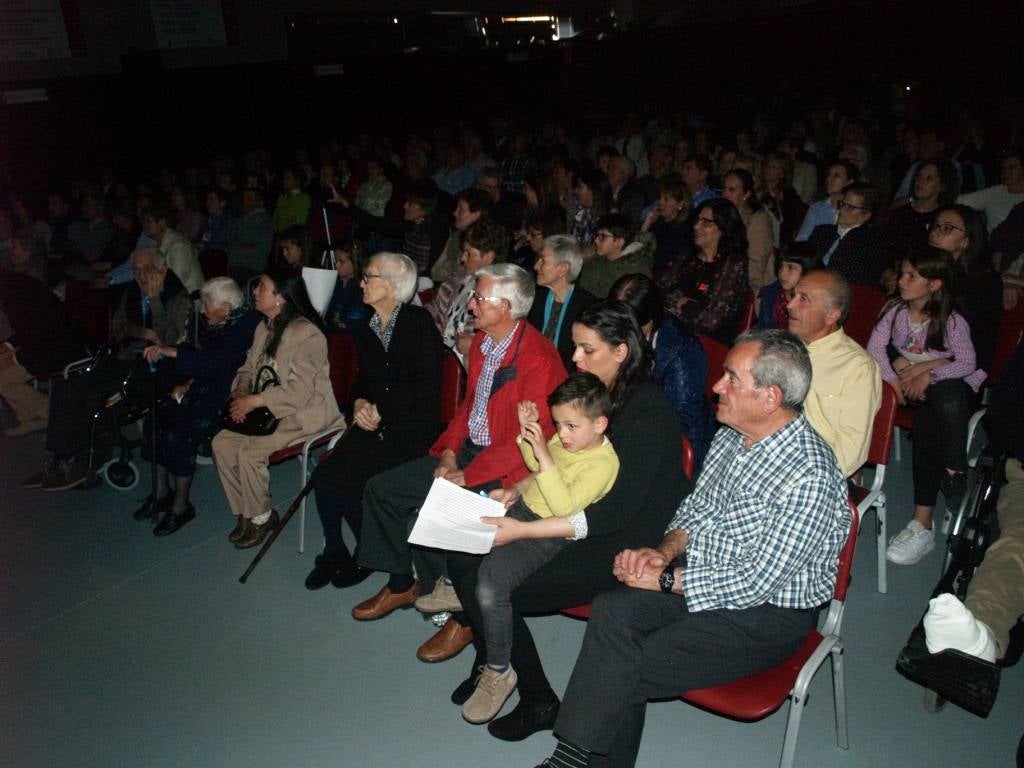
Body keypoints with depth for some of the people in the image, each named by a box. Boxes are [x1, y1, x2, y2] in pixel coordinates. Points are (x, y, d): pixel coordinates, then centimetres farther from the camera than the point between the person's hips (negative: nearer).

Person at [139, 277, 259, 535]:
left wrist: (171, 351, -26)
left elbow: (216, 362, -27)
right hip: (207, 390, 9)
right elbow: (200, 358, 21)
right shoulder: (215, 324, 10)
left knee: (179, 434, -23)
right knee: (157, 416, -8)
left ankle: (181, 506, -6)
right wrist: (187, 383, 3)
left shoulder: (246, 326, -17)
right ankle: (162, 492, 5)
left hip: (230, 399, -9)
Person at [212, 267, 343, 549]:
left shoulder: (306, 334, -20)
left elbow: (299, 391, -25)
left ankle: (261, 517, 2)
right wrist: (241, 392, -6)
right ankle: (245, 512, 8)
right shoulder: (264, 328, 9)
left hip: (304, 413, -9)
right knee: (221, 442, -6)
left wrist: (253, 401, -21)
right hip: (267, 410, 9)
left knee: (248, 452, -22)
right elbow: (248, 368, 16)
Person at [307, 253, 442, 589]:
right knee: (325, 474, -15)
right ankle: (333, 553, 5)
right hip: (374, 424, 6)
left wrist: (381, 410, -12)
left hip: (411, 426, -6)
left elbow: (427, 384, -11)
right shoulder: (365, 329, 14)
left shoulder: (418, 322, -5)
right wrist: (360, 403, -3)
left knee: (350, 480, -21)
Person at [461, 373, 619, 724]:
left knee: (491, 581, -28)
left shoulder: (602, 463, -20)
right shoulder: (565, 440, 5)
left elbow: (563, 506, -30)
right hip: (523, 507, 9)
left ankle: (498, 672, -8)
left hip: (549, 534, -9)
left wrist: (543, 453, -32)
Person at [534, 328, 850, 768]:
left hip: (767, 613, -7)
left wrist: (665, 579, -16)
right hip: (703, 577, 7)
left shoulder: (809, 477, -25)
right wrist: (666, 551, -6)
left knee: (628, 668, -20)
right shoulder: (731, 435, 0)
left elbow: (756, 583, -23)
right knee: (612, 611, -18)